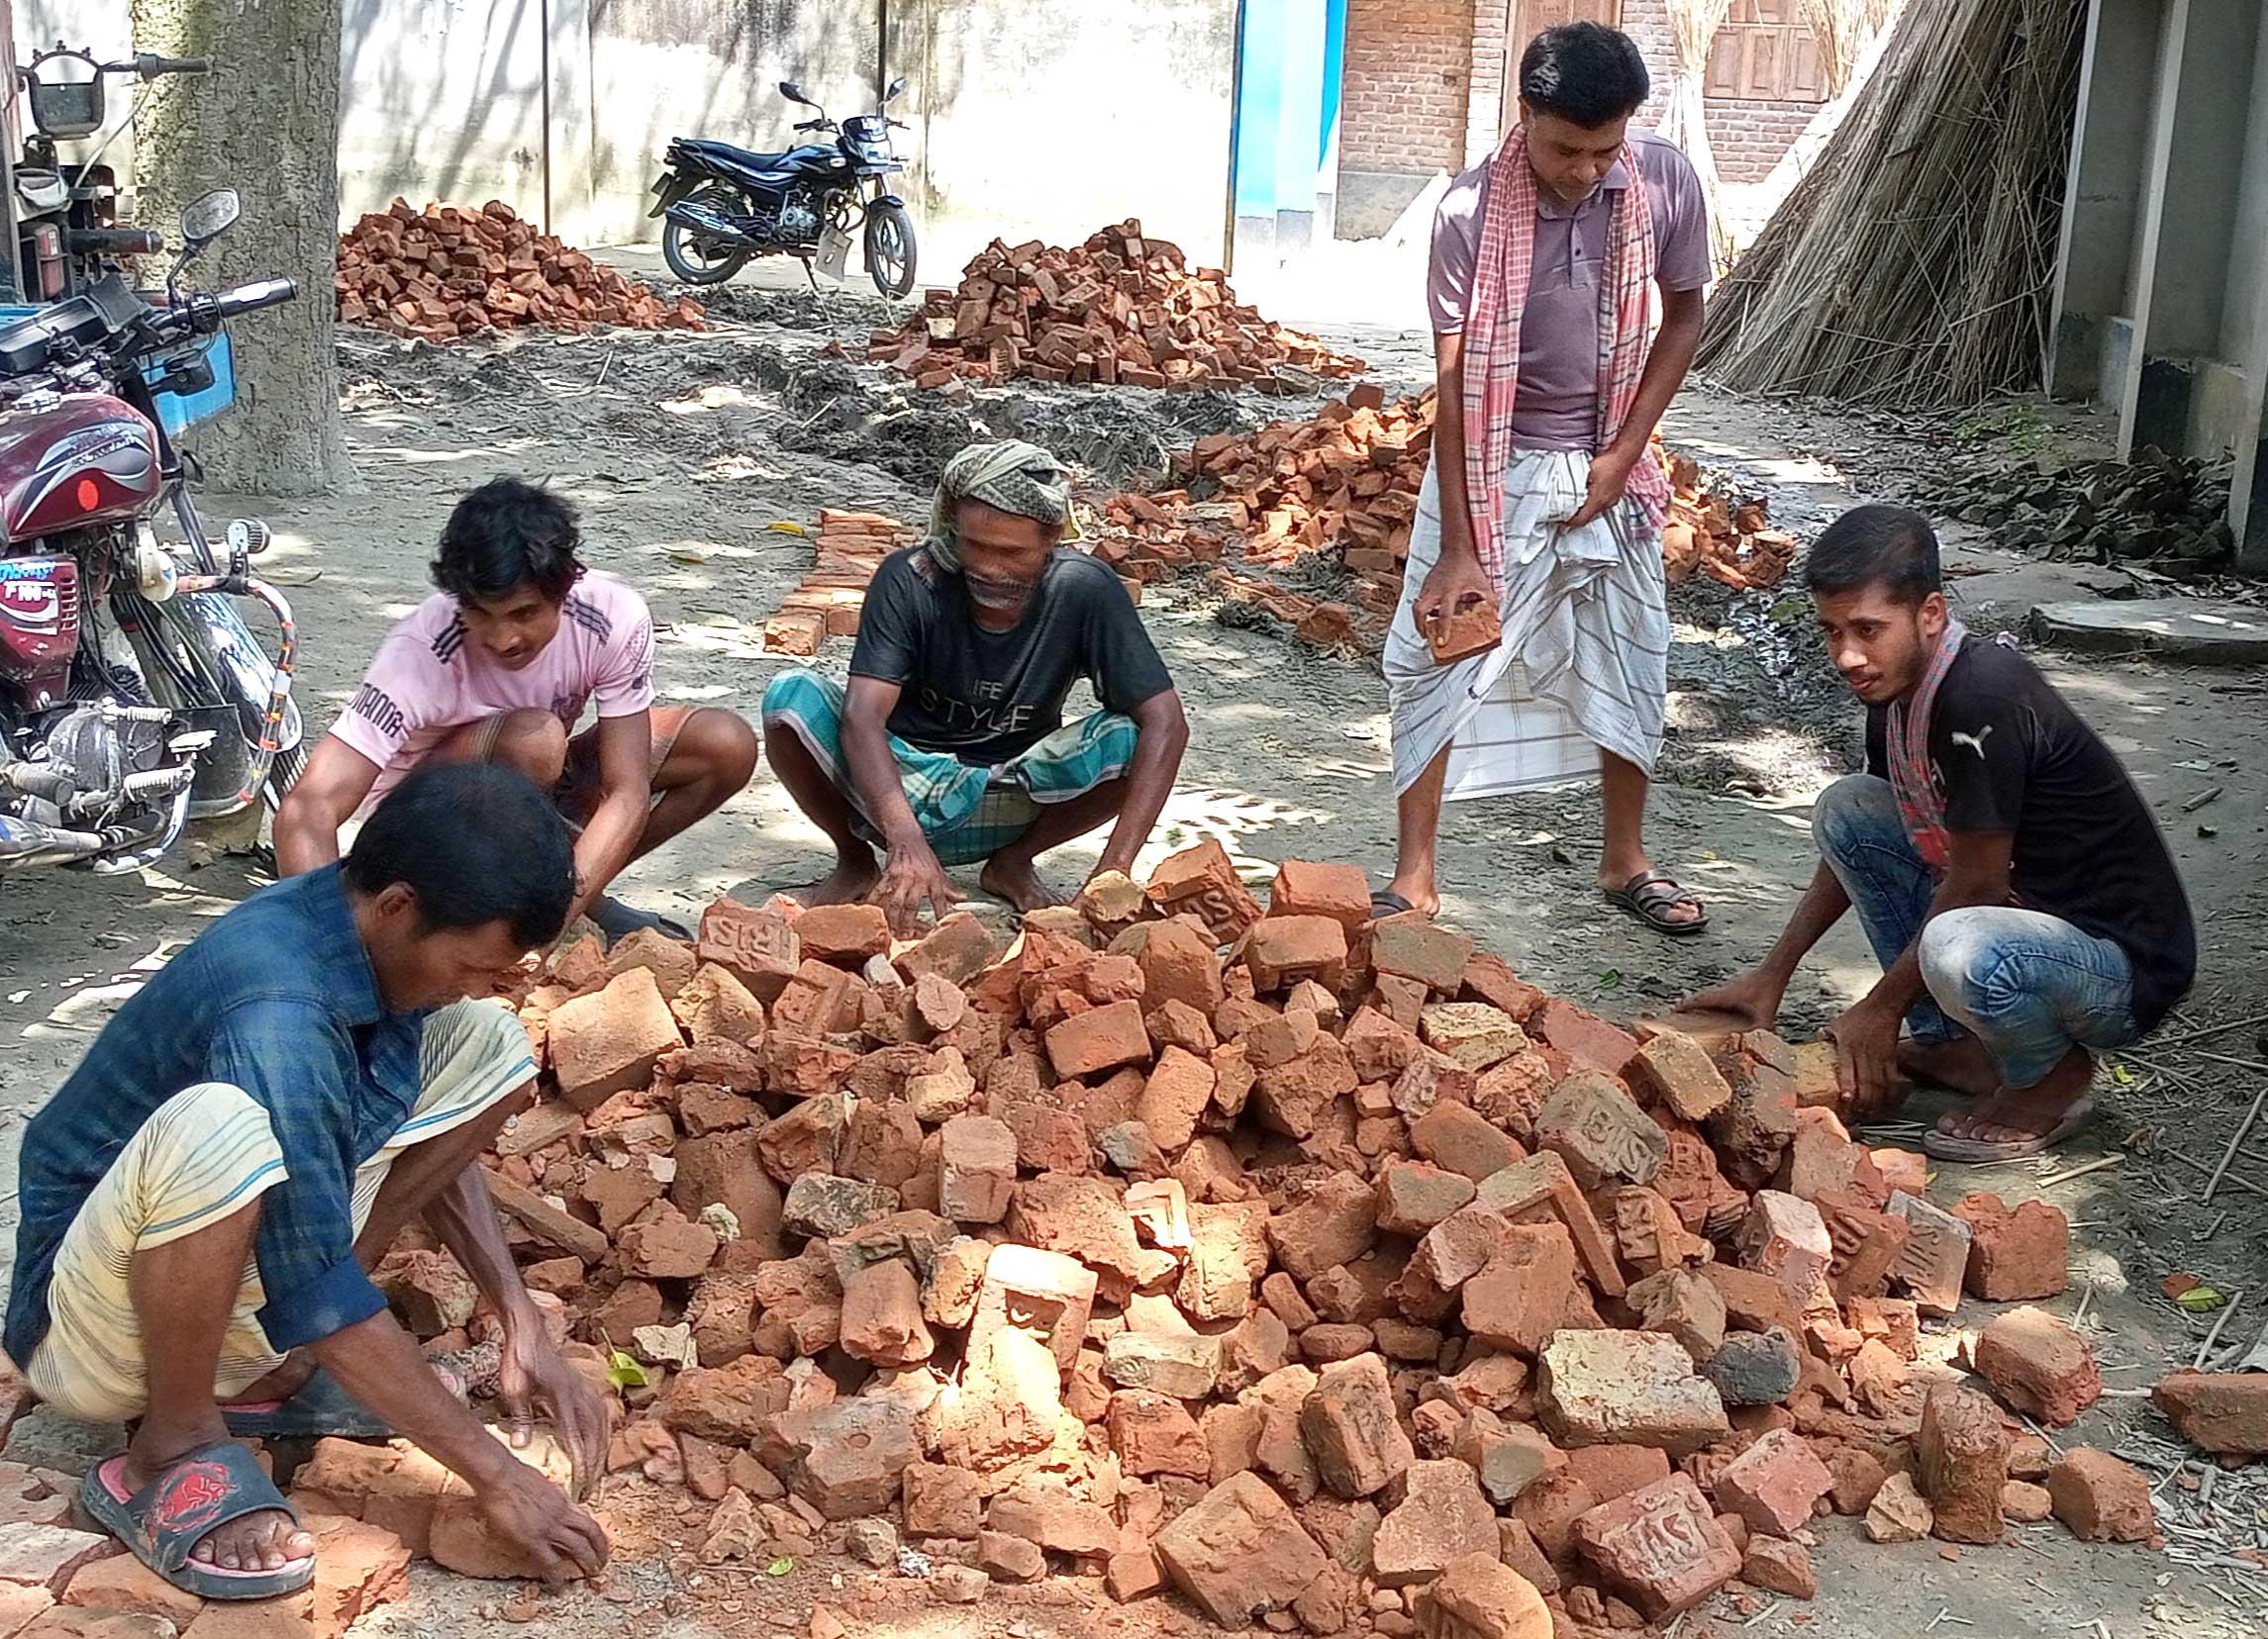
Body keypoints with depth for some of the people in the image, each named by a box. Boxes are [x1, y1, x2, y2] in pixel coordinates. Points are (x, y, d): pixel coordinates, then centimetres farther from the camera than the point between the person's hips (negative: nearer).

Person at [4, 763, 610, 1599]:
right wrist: (496, 1475, -26)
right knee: (215, 1126, -40)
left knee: (489, 1045, 0)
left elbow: (433, 1138, 6)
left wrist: (523, 1325, -3)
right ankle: (172, 1450, -15)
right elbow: (320, 1303, -31)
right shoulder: (274, 1015, -33)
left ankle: (275, 1364, 1)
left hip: (255, 1266, 9)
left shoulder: (370, 930, -8)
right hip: (102, 1318, -8)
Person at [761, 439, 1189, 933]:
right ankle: (855, 859, -1)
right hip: (896, 784, 0)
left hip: (1008, 802, 1)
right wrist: (906, 841, -46)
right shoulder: (909, 581, -19)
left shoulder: (1084, 591, -17)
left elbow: (1166, 723, -22)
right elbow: (862, 716, -29)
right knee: (792, 694, -28)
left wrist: (1113, 872, -33)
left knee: (1130, 737, -27)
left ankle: (1014, 861, 1)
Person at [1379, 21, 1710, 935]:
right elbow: (1454, 376, -19)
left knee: (1628, 667, 10)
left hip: (1607, 466, 3)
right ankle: (1414, 878, 7)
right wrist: (1458, 548, -21)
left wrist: (1624, 451, -9)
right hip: (1491, 465, -2)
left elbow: (1684, 318, 1)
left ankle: (1625, 861, 28)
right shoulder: (1471, 210, -22)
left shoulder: (1666, 184, -14)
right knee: (1440, 664, -3)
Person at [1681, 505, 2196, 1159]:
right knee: (1846, 807, 4)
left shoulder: (1982, 696, -27)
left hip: (2128, 964, -9)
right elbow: (1862, 840, 15)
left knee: (1962, 951, -39)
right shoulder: (1898, 689, 1)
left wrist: (1880, 1008, -11)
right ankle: (1950, 1044, 9)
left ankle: (2053, 1075, -4)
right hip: (2025, 910, 9)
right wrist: (1772, 974, 12)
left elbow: (1975, 884, -22)